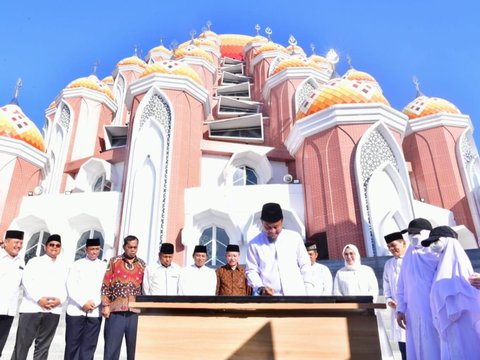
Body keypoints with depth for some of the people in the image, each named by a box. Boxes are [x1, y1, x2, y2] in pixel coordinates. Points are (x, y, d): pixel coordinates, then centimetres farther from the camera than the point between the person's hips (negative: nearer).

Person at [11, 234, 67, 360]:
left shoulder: (63, 267, 18)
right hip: (32, 307, -3)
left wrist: (59, 300, -9)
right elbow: (26, 281, -4)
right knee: (22, 344, -2)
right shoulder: (34, 261, 8)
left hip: (53, 311, 3)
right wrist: (39, 298, -16)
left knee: (43, 346, 7)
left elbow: (65, 287, 12)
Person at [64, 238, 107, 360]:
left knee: (89, 346, 4)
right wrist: (83, 303, -11)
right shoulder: (77, 264, 4)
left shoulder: (104, 266, 7)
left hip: (95, 311, 1)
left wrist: (94, 303, -11)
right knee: (72, 344, 4)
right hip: (76, 310, -1)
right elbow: (70, 286, -3)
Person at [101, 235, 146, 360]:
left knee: (134, 346, 7)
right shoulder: (114, 261, 4)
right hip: (116, 310, -2)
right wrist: (106, 305, -4)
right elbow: (105, 285, 2)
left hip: (135, 311, 2)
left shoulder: (142, 264, 9)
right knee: (111, 347, 4)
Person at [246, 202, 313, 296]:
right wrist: (260, 288, -15)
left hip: (297, 295, 2)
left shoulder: (295, 237, 5)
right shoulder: (254, 244, 0)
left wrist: (308, 293, 5)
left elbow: (304, 266, 10)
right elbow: (252, 270, 3)